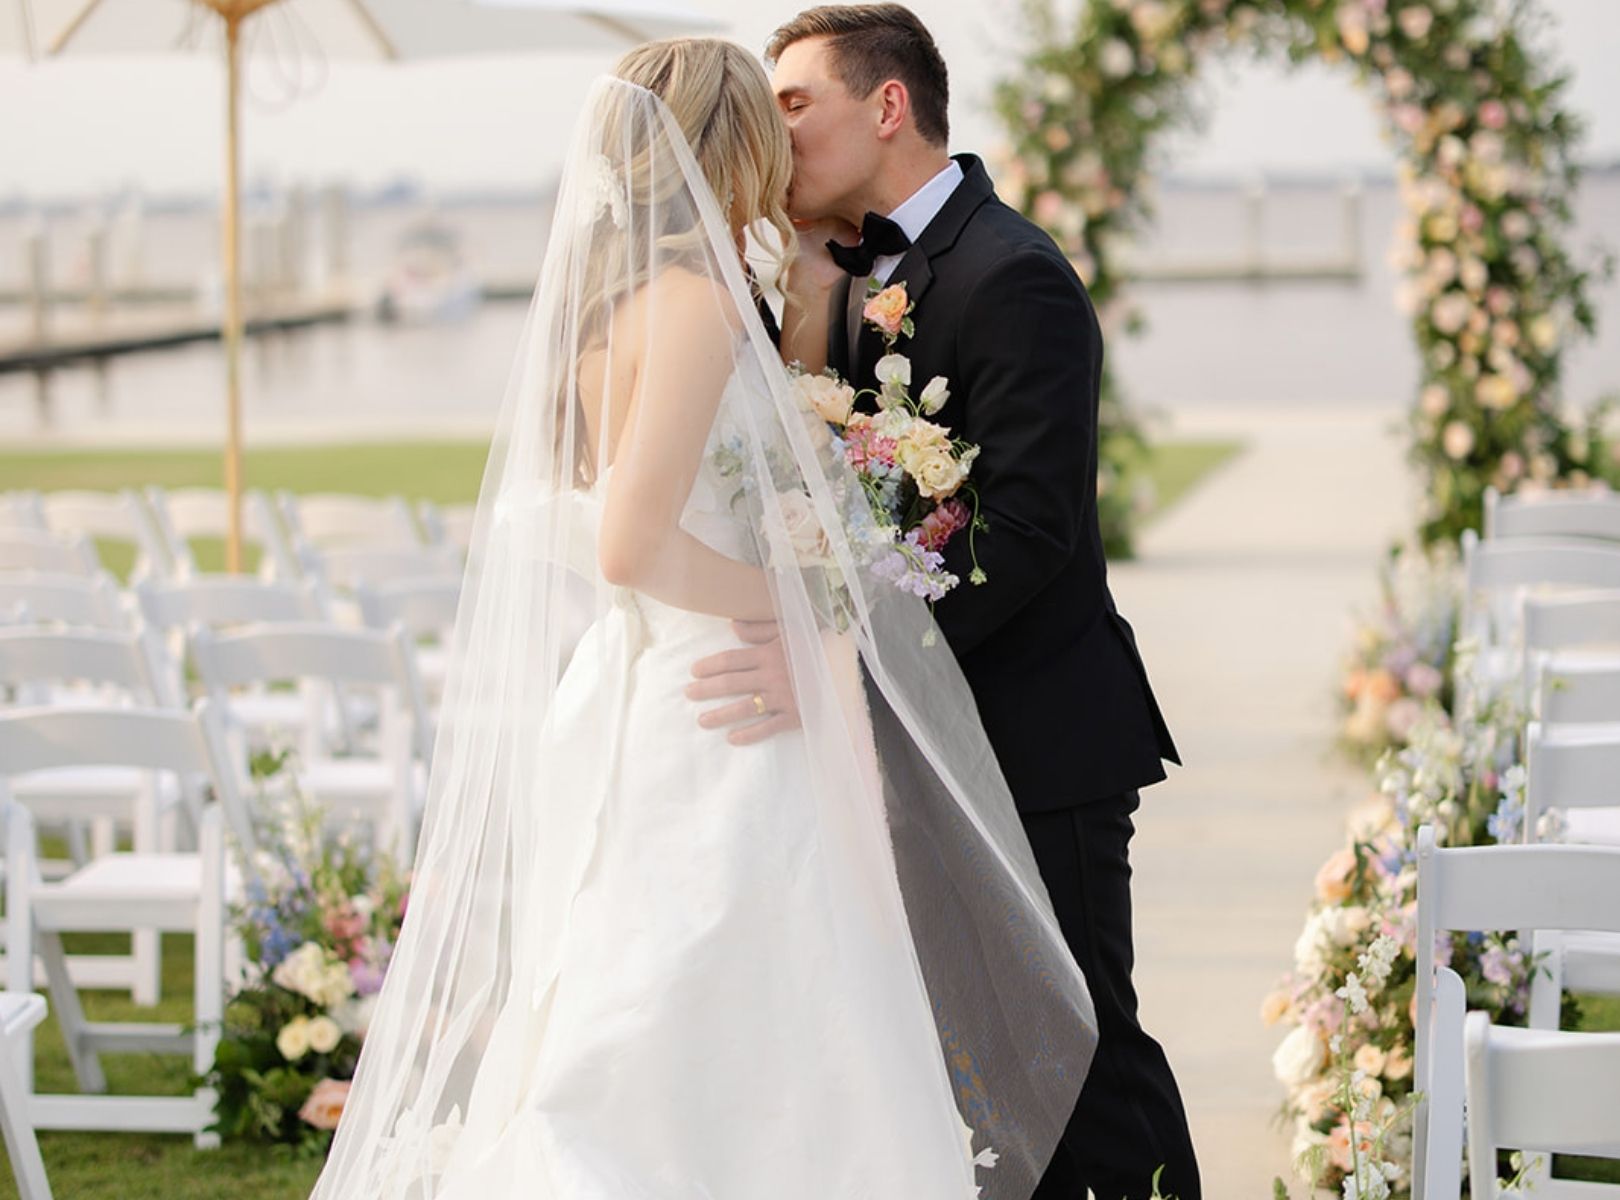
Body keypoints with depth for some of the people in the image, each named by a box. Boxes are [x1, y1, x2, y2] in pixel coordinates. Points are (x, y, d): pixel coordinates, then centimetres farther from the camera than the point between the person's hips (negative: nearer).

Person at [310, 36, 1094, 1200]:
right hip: (710, 751, -9)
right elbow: (634, 547, -21)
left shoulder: (608, 296, 14)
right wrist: (797, 608, -9)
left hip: (631, 717, 9)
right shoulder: (695, 297, -14)